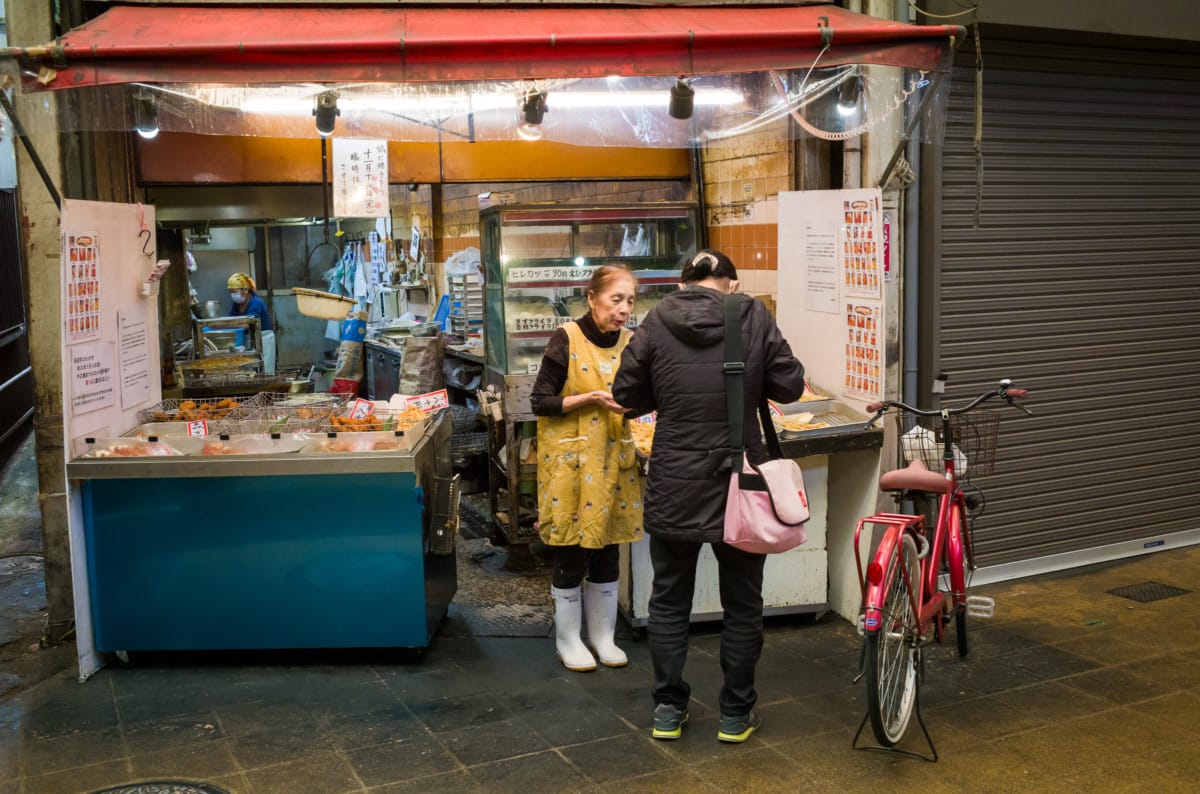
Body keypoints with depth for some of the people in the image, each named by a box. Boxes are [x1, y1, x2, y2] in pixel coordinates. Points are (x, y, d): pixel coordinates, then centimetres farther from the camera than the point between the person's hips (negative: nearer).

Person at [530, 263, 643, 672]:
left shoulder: (629, 342, 3)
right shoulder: (566, 339, -12)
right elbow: (540, 402, -12)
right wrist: (590, 399, -22)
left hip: (612, 458, 5)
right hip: (570, 458, -5)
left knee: (607, 550, 12)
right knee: (571, 552, 3)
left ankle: (603, 636, 27)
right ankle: (567, 640, 20)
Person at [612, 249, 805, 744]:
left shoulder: (657, 323, -3)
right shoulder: (754, 317, -4)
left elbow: (627, 395, -1)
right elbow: (790, 386, -3)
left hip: (674, 487, 1)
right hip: (740, 485, 0)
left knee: (669, 600, 16)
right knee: (742, 604, 15)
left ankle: (668, 709, 23)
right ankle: (736, 714, 24)